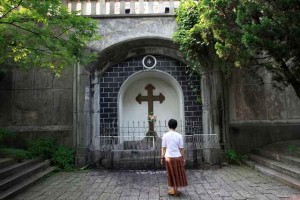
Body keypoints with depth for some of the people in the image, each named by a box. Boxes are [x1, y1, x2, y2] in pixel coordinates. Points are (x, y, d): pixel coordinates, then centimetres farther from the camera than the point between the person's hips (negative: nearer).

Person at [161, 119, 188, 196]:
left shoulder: (165, 135, -5)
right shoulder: (179, 136, -8)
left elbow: (163, 148, -3)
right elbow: (181, 148, -5)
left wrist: (162, 157, 6)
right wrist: (183, 158, 5)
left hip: (168, 157, 1)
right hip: (177, 157, -1)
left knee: (171, 173, 16)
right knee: (178, 174, 15)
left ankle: (173, 189, 23)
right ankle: (175, 190, 22)